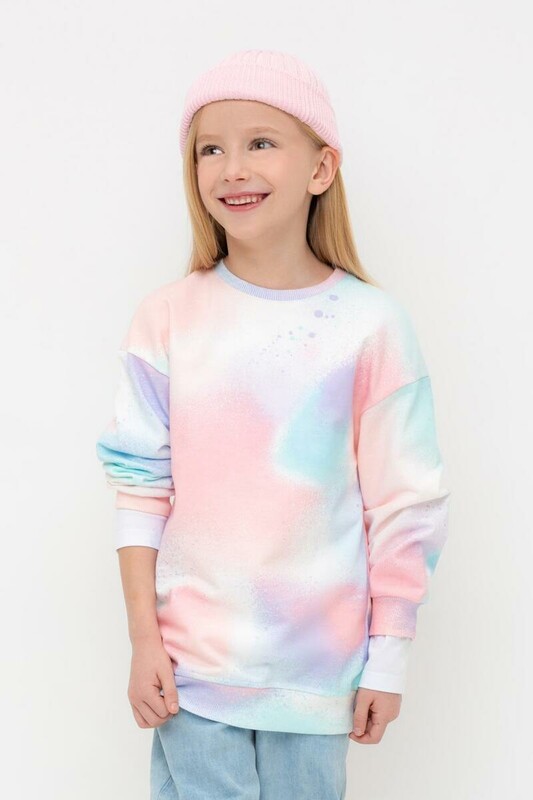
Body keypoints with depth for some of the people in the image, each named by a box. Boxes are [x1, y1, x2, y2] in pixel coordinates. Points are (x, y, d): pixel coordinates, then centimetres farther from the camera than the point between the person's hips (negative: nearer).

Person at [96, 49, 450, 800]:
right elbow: (141, 484, 1)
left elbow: (405, 507, -3)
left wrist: (389, 656, -1)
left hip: (316, 667, -1)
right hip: (192, 661, 1)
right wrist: (142, 636, -1)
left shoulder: (371, 325, -7)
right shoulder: (167, 319, -2)